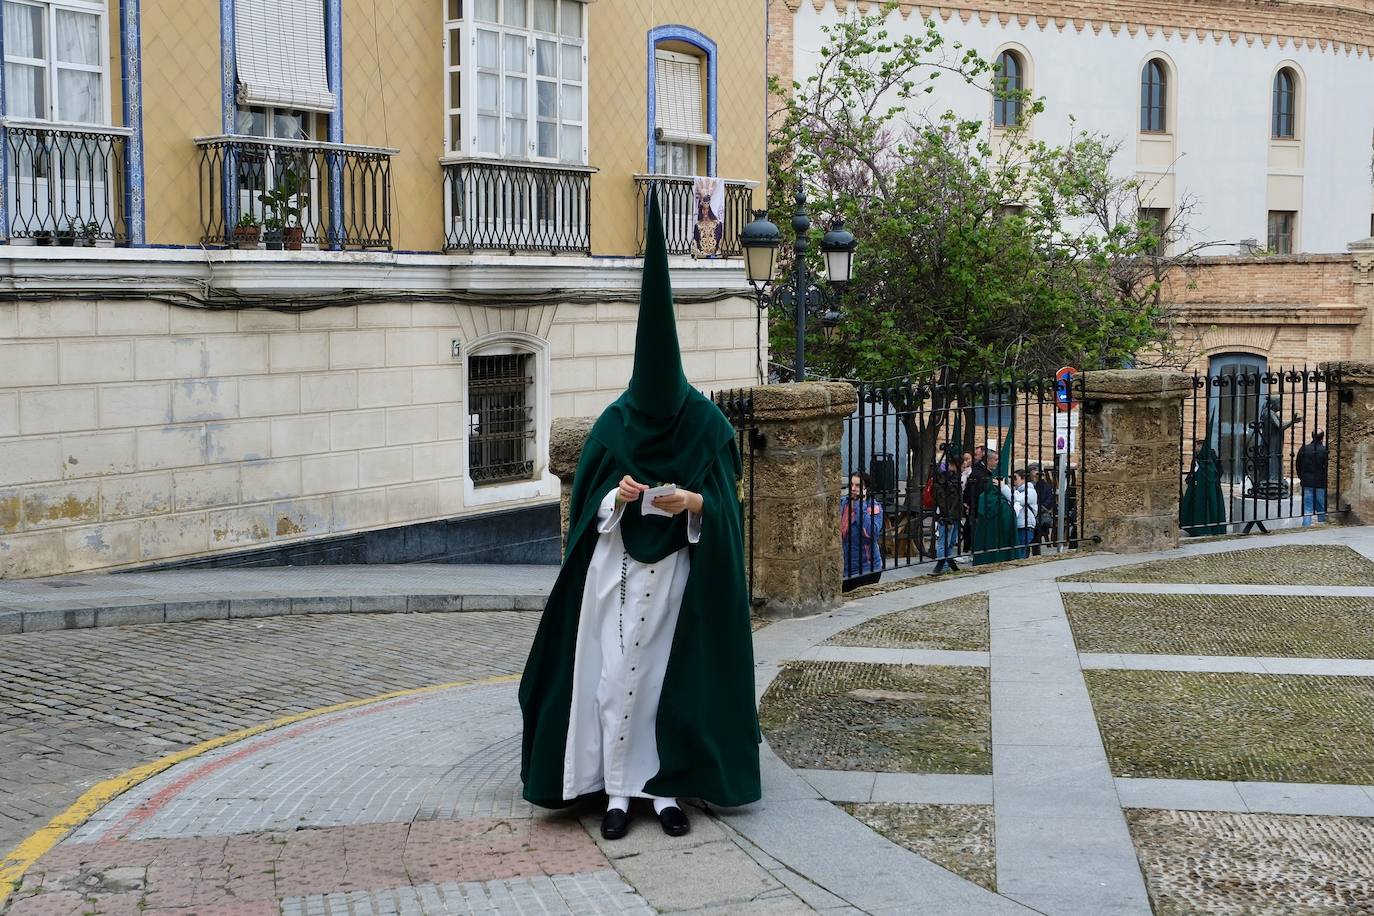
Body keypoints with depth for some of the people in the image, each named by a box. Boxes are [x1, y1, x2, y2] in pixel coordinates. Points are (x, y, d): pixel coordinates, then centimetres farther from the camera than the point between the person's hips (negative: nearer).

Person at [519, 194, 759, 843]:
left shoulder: (708, 425, -3)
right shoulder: (614, 423, 0)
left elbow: (725, 504, -1)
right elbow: (586, 501, 3)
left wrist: (693, 503, -21)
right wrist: (616, 496, -18)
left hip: (681, 573, 0)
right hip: (619, 570, 1)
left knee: (674, 678, 1)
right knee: (616, 677, -2)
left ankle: (666, 789, 10)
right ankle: (618, 791, 6)